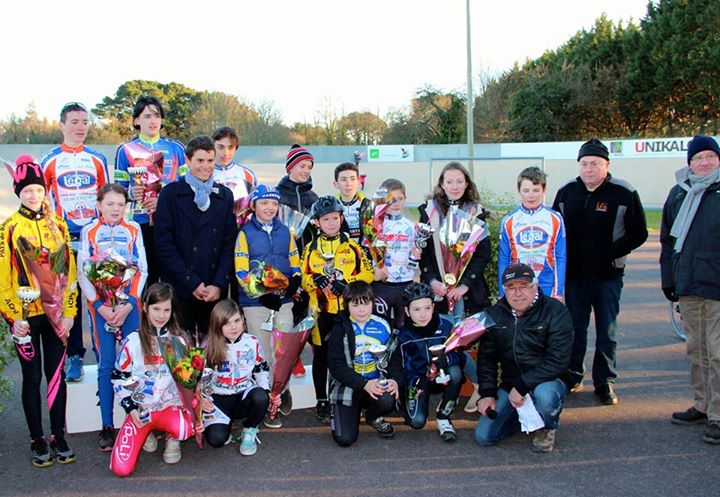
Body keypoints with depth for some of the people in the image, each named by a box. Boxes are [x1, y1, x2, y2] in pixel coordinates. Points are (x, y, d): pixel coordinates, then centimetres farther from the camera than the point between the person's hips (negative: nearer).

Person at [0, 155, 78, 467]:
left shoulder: (58, 225, 5)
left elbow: (69, 271, 5)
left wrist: (69, 312, 0)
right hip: (26, 315, -2)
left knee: (56, 374, 8)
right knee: (32, 377, 6)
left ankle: (59, 436, 20)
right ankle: (37, 441, 17)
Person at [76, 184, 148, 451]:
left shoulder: (133, 230, 5)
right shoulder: (89, 231, 4)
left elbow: (142, 270, 3)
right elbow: (82, 273, 0)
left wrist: (129, 304, -8)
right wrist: (100, 306, -9)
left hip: (129, 304, 1)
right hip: (100, 305, 0)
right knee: (106, 366, 1)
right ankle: (107, 426, 8)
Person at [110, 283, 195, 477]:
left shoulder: (180, 340, 2)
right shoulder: (132, 342, -2)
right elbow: (119, 378, 3)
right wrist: (131, 408, -6)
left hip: (170, 406, 0)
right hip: (140, 410, 0)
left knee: (184, 430, -36)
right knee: (121, 468, -15)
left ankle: (172, 439, 3)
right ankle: (145, 435, 16)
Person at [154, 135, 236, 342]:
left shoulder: (225, 196, 10)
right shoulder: (170, 194, 2)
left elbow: (230, 243, 6)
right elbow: (164, 243, -4)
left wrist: (219, 284, -6)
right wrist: (192, 283, -10)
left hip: (215, 291, 2)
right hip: (179, 290, -2)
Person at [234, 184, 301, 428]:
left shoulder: (285, 232, 11)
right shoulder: (245, 233, 1)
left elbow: (295, 263, 13)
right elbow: (240, 270, -6)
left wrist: (292, 285, -7)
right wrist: (261, 293, -16)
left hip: (284, 299, 3)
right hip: (255, 301, -2)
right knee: (262, 352, 1)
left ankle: (282, 388, 26)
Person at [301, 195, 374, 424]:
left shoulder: (352, 246, 6)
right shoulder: (311, 249, 9)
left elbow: (368, 273, 0)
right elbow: (302, 278, 8)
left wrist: (347, 283, -14)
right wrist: (315, 281, -14)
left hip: (347, 309, -1)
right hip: (321, 310, 1)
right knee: (321, 356, 8)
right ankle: (322, 402, 19)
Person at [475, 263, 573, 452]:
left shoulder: (556, 312, -15)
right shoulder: (495, 314, 0)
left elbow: (557, 362, -21)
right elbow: (486, 357, 6)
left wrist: (522, 386, -25)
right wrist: (487, 393, -5)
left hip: (548, 381, -4)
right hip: (509, 385, 4)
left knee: (544, 395, -40)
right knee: (484, 436, -8)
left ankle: (547, 427, -3)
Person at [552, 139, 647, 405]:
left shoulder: (624, 193, -6)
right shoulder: (567, 192, 4)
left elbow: (638, 233, -3)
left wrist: (612, 253, -14)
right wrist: (564, 255, 0)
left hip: (608, 275, -3)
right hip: (573, 273, 3)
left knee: (607, 330, 5)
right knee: (574, 327, 12)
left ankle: (605, 381, 17)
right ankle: (572, 376, 25)